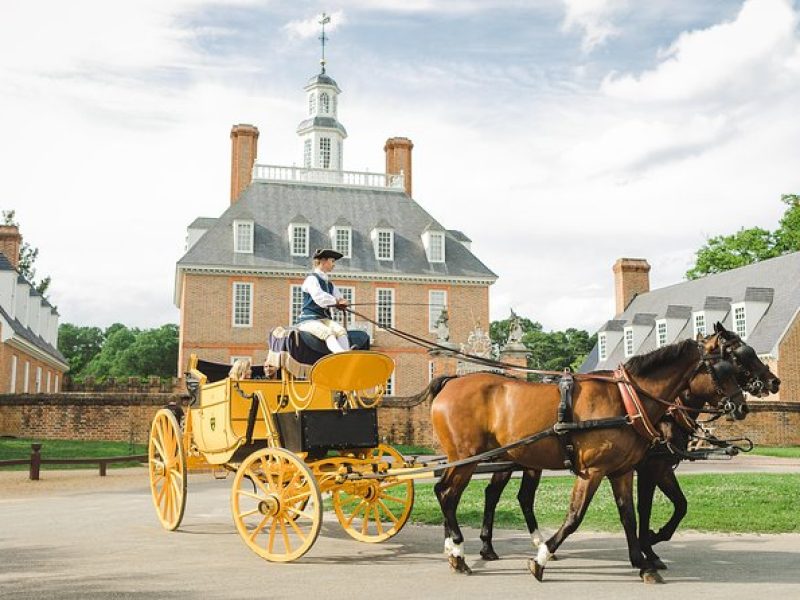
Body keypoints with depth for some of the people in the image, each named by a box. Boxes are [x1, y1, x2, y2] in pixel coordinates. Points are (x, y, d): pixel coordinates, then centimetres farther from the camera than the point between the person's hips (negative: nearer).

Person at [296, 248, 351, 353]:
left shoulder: (329, 283, 20)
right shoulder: (312, 279, -3)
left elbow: (340, 298, 20)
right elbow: (319, 298, -18)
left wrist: (342, 303, -5)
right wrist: (336, 301, -5)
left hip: (324, 318, 6)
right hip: (309, 319, -6)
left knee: (341, 330, -26)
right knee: (328, 332, -35)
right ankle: (341, 354, -60)